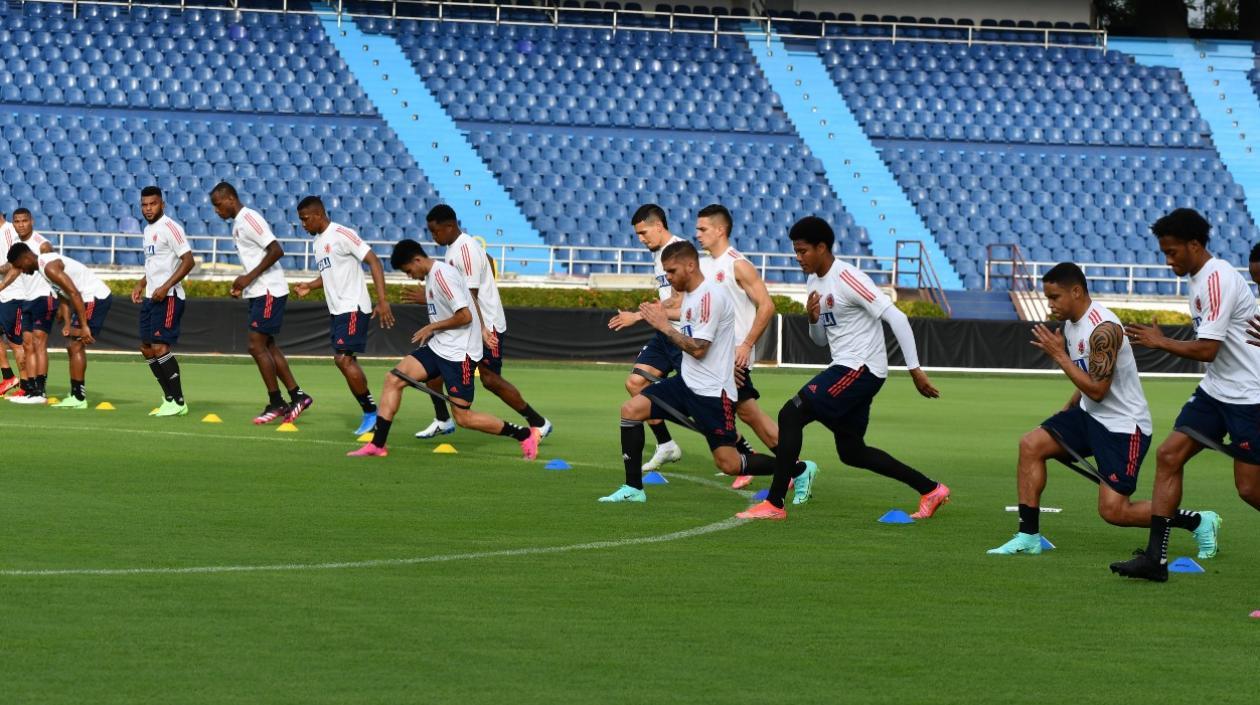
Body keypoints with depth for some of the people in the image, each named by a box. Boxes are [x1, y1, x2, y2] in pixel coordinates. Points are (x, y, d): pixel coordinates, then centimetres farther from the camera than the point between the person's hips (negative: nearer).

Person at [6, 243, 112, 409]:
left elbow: (74, 293, -25)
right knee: (72, 346, 13)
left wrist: (84, 326, -26)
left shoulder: (49, 267, -18)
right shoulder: (46, 265, 15)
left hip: (96, 298, -10)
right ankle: (76, 395, 14)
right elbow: (64, 297, 16)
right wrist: (68, 324, 3)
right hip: (92, 299, 10)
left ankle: (78, 398, -10)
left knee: (76, 346, -10)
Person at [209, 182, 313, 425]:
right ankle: (297, 396, 14)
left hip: (269, 291, -10)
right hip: (259, 293, 10)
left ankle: (276, 404, -3)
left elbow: (276, 251, -22)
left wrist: (249, 277, -20)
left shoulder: (249, 219, -14)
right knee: (267, 346, 10)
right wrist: (242, 285, 11)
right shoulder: (238, 224, 17)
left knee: (257, 346, -9)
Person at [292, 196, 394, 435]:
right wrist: (309, 286, 8)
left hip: (353, 308, -9)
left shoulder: (342, 235, -13)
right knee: (346, 361, 7)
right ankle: (369, 414, 13)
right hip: (336, 310, 9)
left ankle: (371, 412, -5)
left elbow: (373, 261, -17)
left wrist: (382, 300, -23)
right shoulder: (318, 241, 15)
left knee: (343, 359, -14)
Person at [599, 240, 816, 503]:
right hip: (687, 382, 9)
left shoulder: (710, 295, -19)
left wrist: (664, 326, -16)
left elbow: (698, 349, -21)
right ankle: (633, 488, 0)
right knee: (631, 409, -5)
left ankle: (799, 469, 13)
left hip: (712, 391, -9)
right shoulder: (690, 293, 11)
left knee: (728, 463, -7)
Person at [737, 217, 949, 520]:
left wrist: (915, 369, -20)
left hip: (861, 369, -10)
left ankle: (774, 504, -13)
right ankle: (931, 489, 23)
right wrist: (813, 319, -3)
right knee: (852, 452, 15)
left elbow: (895, 317, -19)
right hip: (845, 368, 10)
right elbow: (821, 340, 21)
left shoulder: (847, 278, -16)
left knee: (790, 415, -15)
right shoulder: (814, 283, 13)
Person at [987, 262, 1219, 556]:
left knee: (1113, 510, -12)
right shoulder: (1071, 323, 6)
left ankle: (1200, 521, 5)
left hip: (1124, 426, -9)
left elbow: (1097, 389, -26)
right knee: (1031, 444, -4)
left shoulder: (1103, 329, -24)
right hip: (1090, 416, 9)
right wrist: (1065, 412, 14)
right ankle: (1028, 537, -1)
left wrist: (1059, 355, -22)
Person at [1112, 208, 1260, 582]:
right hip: (1215, 390, 9)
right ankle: (1156, 557, -3)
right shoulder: (1199, 278, 10)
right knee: (1169, 455, -2)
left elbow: (1207, 350, -23)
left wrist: (1160, 342, -12)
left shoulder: (1217, 279, -20)